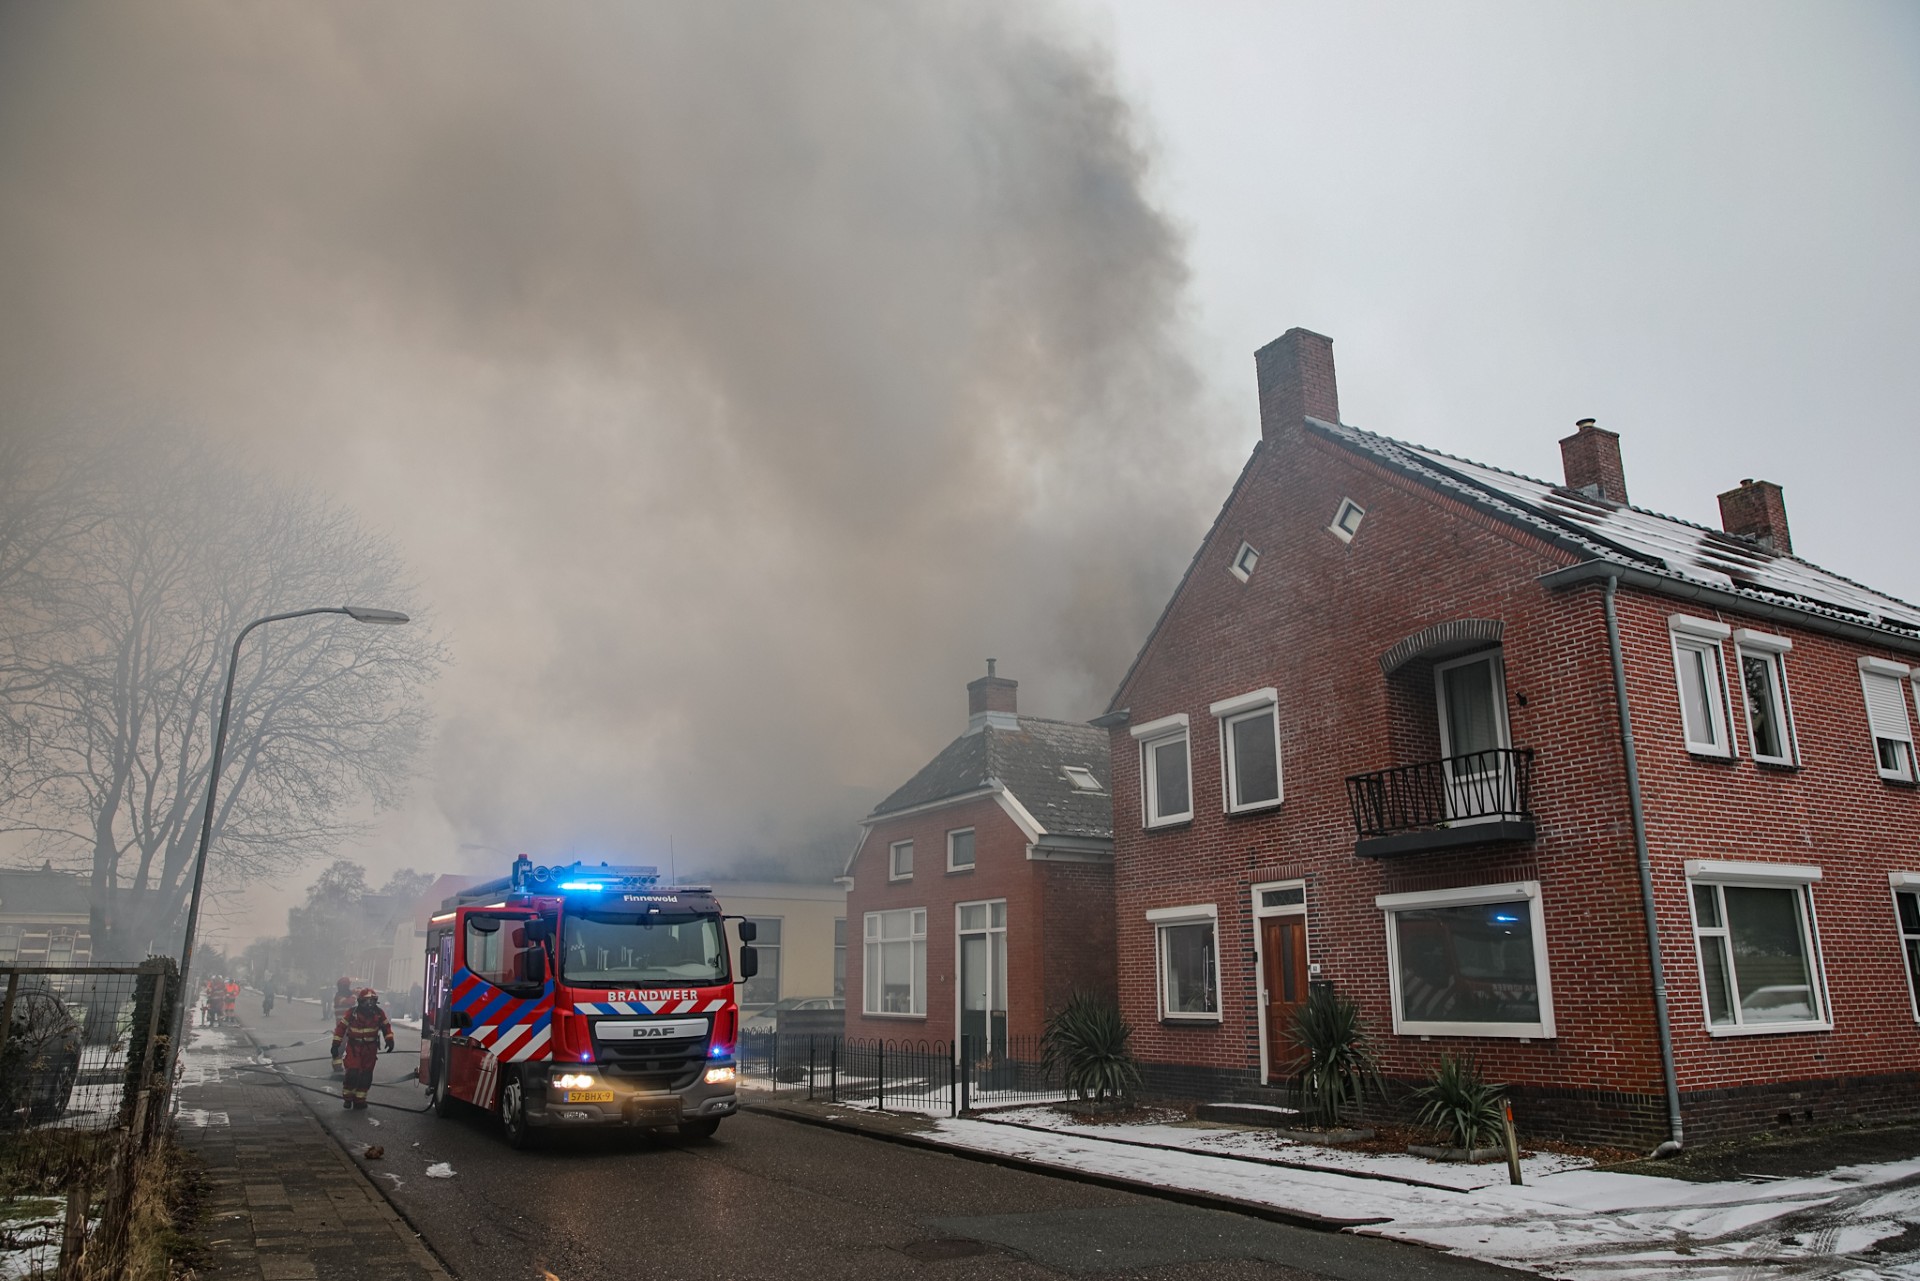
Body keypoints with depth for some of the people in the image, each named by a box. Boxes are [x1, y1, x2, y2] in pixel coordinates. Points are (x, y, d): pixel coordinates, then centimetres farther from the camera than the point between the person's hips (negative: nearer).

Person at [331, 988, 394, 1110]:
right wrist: (336, 1044, -6)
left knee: (366, 1076, 5)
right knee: (352, 1073, -11)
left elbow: (386, 1026, 8)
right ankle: (347, 1097, 11)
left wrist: (389, 1040, -3)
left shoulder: (379, 1013, -5)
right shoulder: (352, 1013, -13)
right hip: (354, 1047, -3)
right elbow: (341, 1027, -5)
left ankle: (360, 1099, 17)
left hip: (370, 1049, 3)